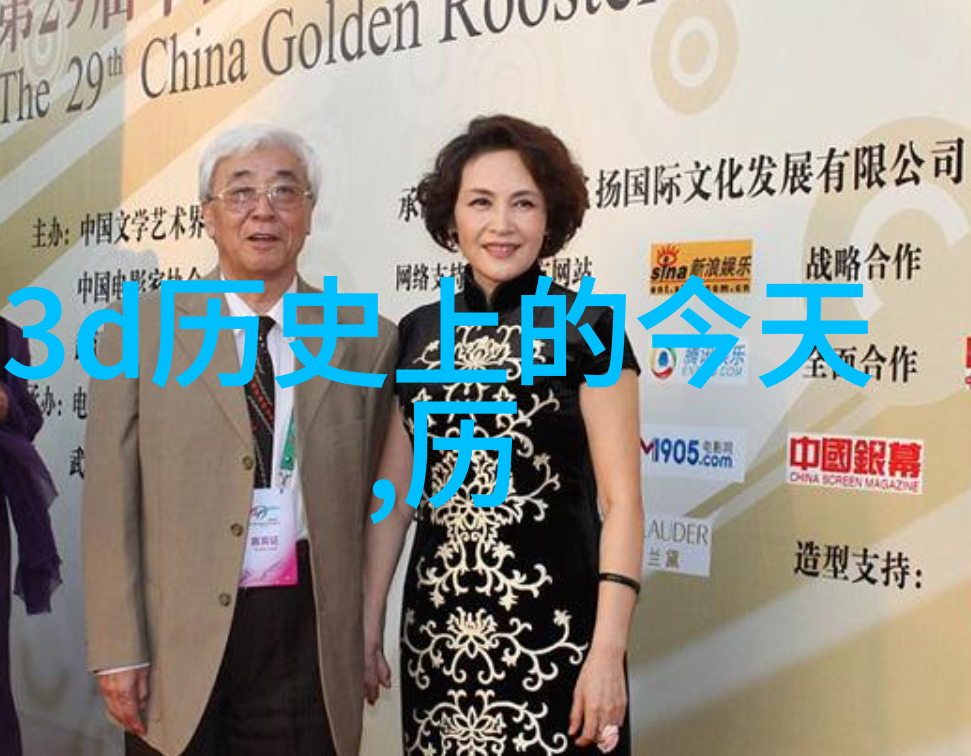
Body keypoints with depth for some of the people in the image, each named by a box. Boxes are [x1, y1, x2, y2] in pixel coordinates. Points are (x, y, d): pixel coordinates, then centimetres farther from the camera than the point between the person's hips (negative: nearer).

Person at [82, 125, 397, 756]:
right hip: (176, 640, 0)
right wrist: (118, 651, -6)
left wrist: (363, 641, 4)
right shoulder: (140, 330, 1)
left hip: (308, 633, 1)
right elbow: (112, 503, -2)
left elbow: (368, 501, 6)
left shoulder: (367, 342, 3)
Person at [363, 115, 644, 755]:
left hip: (550, 632, -4)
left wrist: (609, 651, -16)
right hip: (435, 630, 4)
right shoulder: (419, 331, 7)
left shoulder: (586, 325, -5)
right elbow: (396, 496, 10)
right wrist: (368, 627, 8)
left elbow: (622, 500, -9)